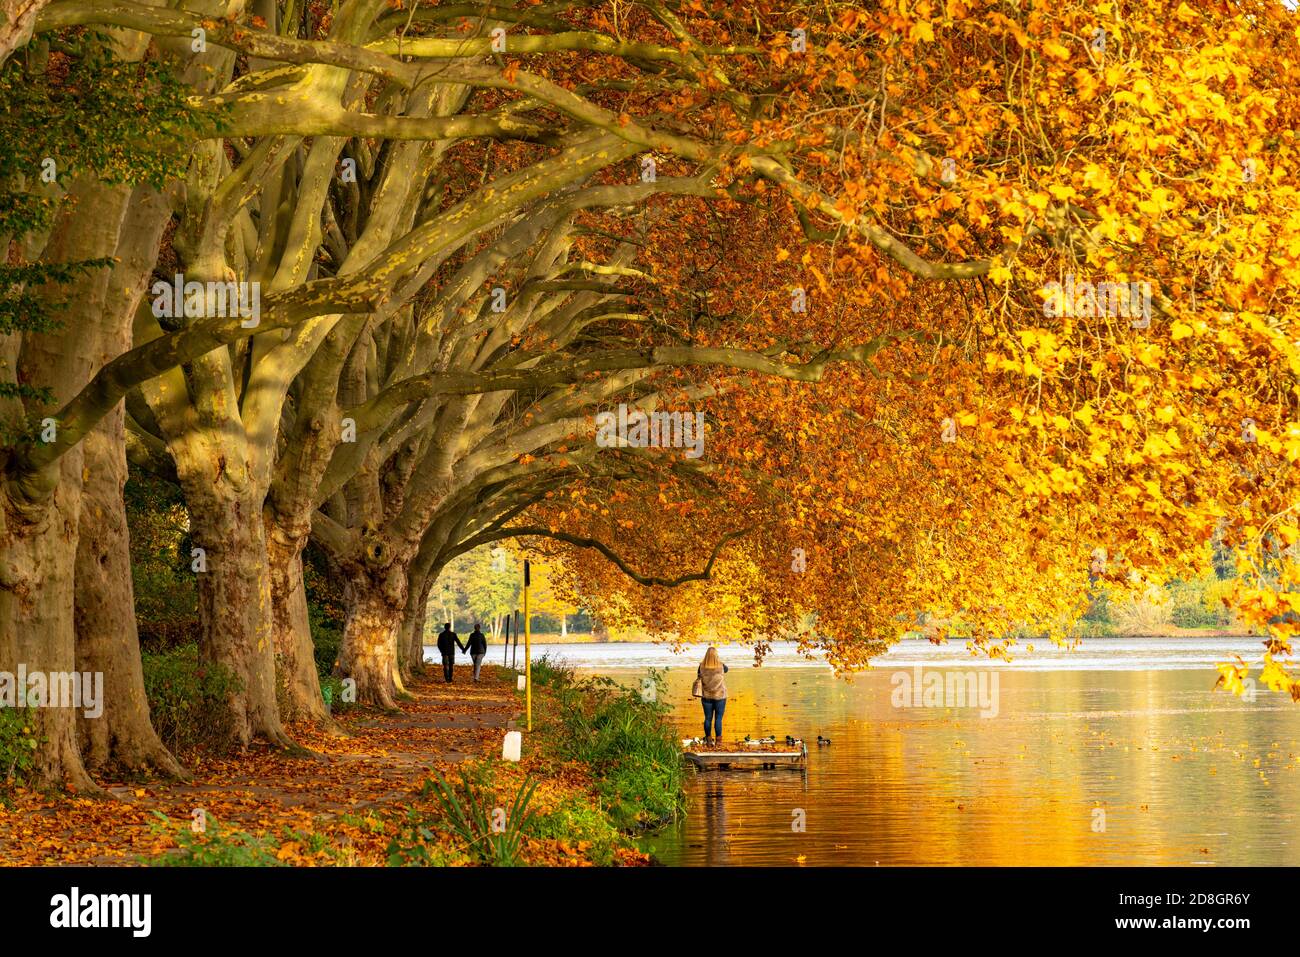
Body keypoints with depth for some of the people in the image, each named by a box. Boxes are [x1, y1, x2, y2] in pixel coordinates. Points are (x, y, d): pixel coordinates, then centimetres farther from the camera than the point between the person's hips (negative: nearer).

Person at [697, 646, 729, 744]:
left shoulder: (702, 667, -12)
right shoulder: (720, 666, -13)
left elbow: (699, 674, 7)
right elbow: (726, 669, 10)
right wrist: (719, 661, 22)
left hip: (706, 696, 2)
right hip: (719, 696, -2)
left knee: (708, 718, 10)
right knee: (718, 718, 3)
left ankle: (708, 739, 15)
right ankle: (718, 740, 4)